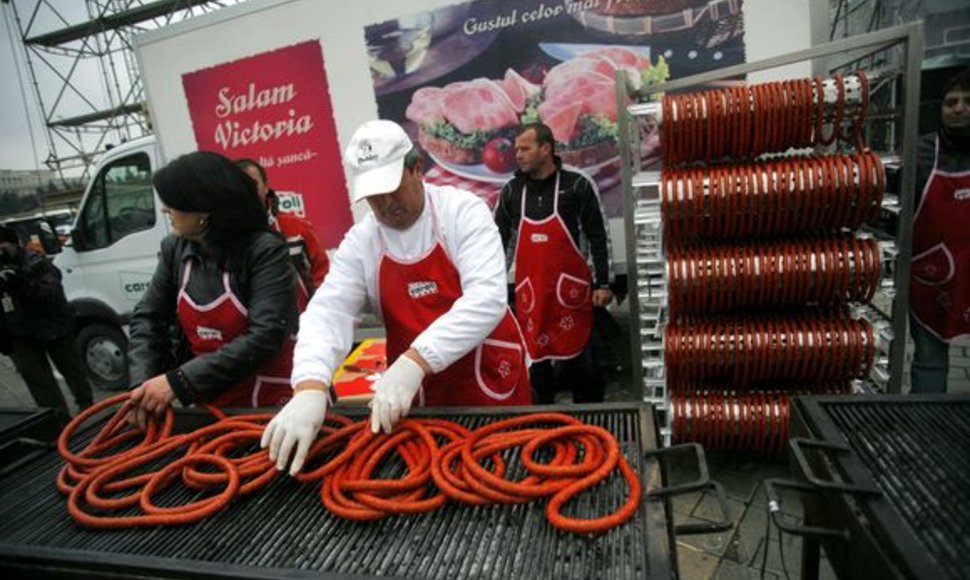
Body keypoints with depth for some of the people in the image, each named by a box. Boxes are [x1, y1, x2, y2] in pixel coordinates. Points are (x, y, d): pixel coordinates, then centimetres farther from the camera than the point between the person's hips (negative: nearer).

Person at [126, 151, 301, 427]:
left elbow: (266, 336, -25)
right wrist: (142, 381, -11)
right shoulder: (174, 248, -2)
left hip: (273, 402, -5)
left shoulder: (264, 250, -19)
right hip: (211, 402, 5)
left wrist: (178, 382, -24)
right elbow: (148, 317, 5)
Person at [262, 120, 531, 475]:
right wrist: (310, 388, -33)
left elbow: (487, 298, -26)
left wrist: (413, 363, -36)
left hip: (491, 378, -2)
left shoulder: (463, 211, -13)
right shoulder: (359, 242, -3)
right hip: (421, 393, 3)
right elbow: (328, 312, -13)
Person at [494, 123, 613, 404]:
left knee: (577, 355, 6)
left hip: (569, 287, -2)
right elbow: (498, 240, 10)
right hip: (529, 291, 3)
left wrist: (602, 284, -3)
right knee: (536, 357, 10)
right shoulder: (511, 190, 6)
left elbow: (597, 237, 1)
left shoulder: (576, 185, -2)